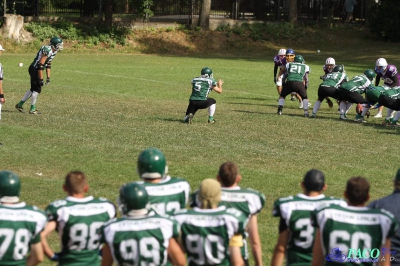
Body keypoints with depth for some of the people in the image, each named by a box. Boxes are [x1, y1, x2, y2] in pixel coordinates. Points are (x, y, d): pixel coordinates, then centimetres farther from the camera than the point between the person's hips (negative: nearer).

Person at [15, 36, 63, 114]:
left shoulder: (53, 51, 7)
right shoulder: (47, 51, -24)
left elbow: (48, 64, 17)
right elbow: (40, 65, -25)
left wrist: (48, 77, 16)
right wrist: (41, 79, -22)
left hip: (36, 70, 10)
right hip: (35, 69, -10)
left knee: (33, 89, 15)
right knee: (37, 90, -4)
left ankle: (20, 104, 24)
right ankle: (32, 109, 5)